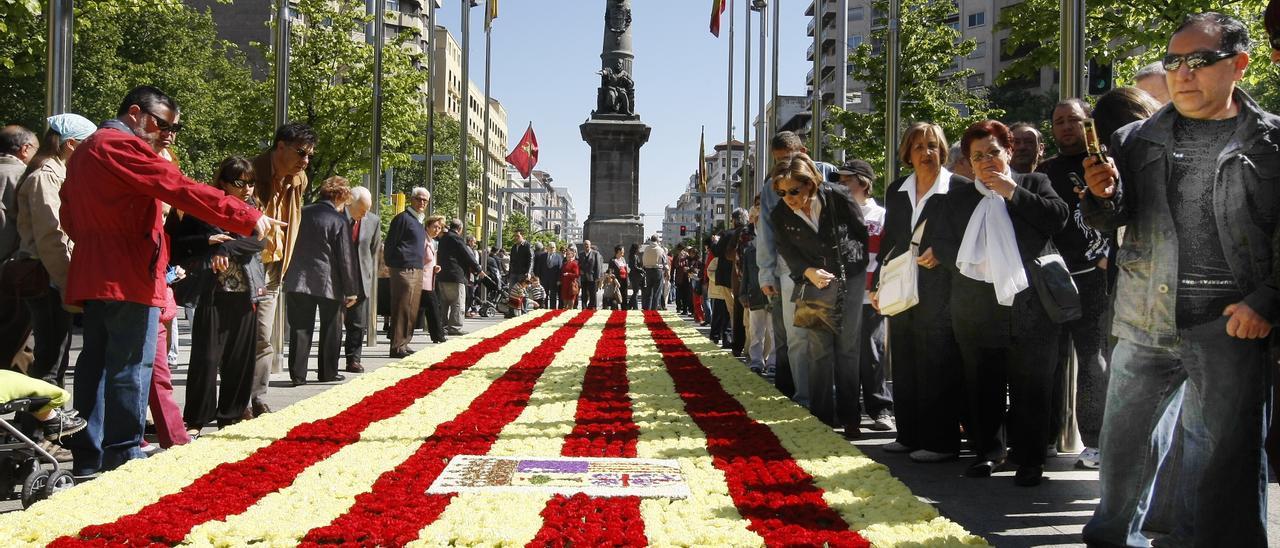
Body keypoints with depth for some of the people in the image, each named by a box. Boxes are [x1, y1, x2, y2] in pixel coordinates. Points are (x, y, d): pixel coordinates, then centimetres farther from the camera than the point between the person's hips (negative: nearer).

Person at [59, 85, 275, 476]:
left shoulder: (85, 151, 21)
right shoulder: (123, 146, -12)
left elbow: (70, 215, 22)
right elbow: (183, 190, -20)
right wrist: (249, 217, -20)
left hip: (94, 276, 10)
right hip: (130, 277, -10)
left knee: (96, 363, 10)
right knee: (130, 367, -4)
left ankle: (88, 455, 14)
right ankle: (122, 455, 0)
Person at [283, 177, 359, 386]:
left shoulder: (302, 213, 5)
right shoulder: (339, 221, -9)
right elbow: (346, 258, -8)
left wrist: (286, 275, 20)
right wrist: (351, 290, -3)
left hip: (298, 280, 4)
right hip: (328, 283, -3)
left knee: (300, 329, 5)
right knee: (330, 330, 11)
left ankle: (298, 374, 2)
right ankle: (328, 372, 17)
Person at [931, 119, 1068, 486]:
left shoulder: (1034, 183, 8)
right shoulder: (959, 196, 14)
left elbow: (1058, 217, -9)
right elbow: (940, 242, 9)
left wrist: (1012, 192, -9)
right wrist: (967, 265, -6)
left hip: (1028, 305, -2)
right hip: (976, 308, 2)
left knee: (1031, 385, 0)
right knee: (982, 384, 7)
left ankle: (1030, 458, 9)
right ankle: (988, 450, 21)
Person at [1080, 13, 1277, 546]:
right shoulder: (1137, 140, 9)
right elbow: (1110, 219, 5)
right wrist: (1102, 194, -17)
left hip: (1230, 324, -3)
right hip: (1145, 322, 4)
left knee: (1222, 455, 3)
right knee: (1123, 439, 14)